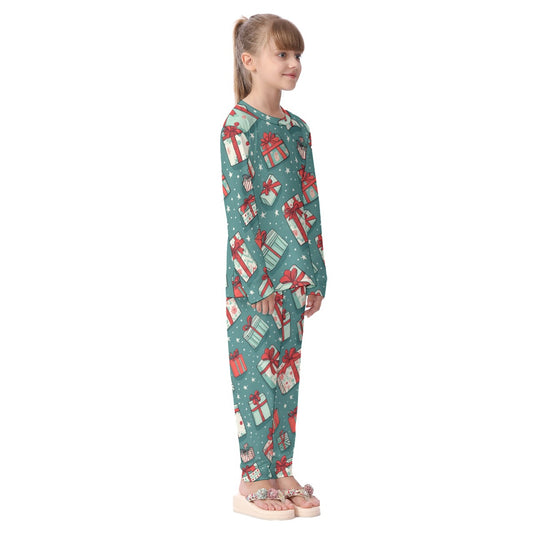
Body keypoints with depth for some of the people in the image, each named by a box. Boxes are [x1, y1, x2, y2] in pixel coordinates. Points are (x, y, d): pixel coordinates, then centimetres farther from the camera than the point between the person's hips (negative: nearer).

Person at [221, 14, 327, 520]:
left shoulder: (296, 128, 12)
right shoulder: (239, 127, -10)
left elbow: (309, 203, 14)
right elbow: (238, 207, -14)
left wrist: (314, 272, 10)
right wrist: (257, 277, -17)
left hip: (293, 274, 7)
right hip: (256, 274, -7)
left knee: (287, 370, 11)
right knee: (258, 370, -1)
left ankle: (281, 472, 21)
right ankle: (253, 482, 9)